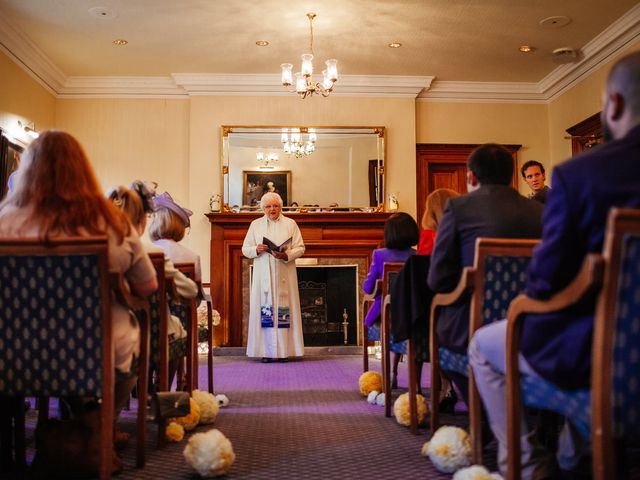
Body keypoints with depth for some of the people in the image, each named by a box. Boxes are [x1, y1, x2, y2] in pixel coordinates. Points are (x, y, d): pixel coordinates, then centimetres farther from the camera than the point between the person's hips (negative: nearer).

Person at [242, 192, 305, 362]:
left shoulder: (290, 224, 6)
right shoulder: (255, 224, 10)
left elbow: (300, 248, 2)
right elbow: (245, 249, 9)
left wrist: (286, 255, -16)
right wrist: (256, 250, -12)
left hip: (284, 276, -1)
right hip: (263, 275, 1)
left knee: (284, 309, -2)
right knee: (265, 309, -2)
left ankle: (284, 350, 3)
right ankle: (266, 351, 2)